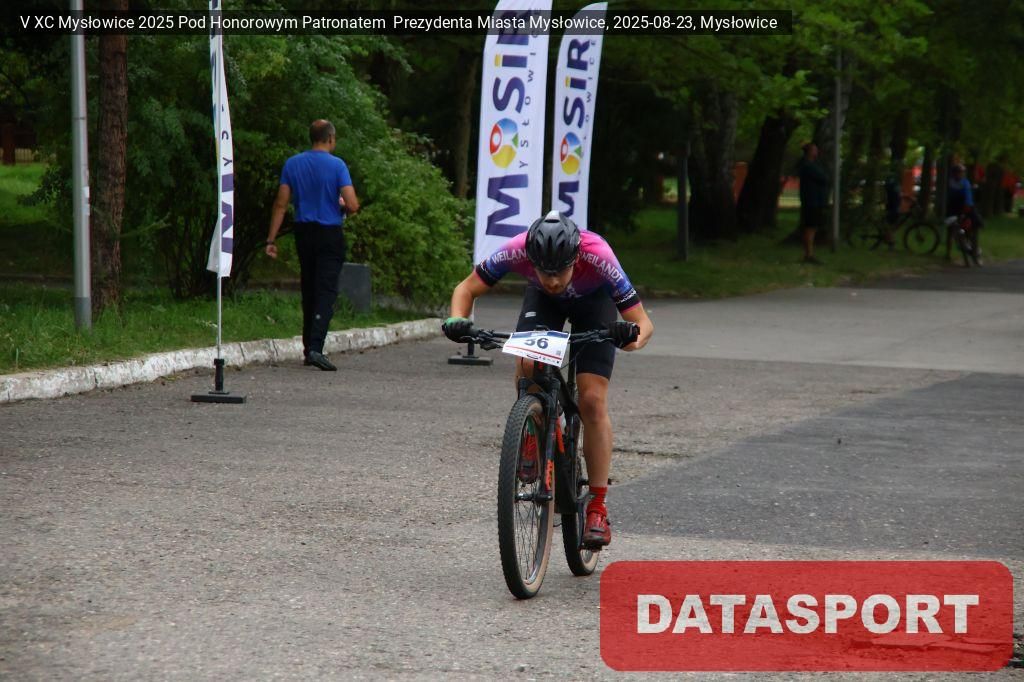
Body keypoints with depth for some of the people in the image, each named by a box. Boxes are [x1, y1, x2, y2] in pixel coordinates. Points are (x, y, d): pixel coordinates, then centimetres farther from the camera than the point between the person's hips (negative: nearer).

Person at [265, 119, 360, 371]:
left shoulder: (292, 164, 4)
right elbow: (352, 205, -15)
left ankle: (308, 349, 21)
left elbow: (281, 204, 2)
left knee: (309, 291, 16)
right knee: (326, 291, -8)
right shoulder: (337, 166, -9)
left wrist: (271, 239, 4)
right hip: (330, 235, -5)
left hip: (304, 233, 5)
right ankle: (316, 348, -22)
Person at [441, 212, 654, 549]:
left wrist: (632, 338, -57)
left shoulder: (597, 257, -40)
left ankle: (598, 509, -6)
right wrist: (457, 322, -41)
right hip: (543, 302, 2)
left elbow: (644, 322, -34)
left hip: (593, 300, -2)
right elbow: (467, 289, -21)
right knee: (527, 365, -28)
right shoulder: (517, 251, -37)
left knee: (593, 401, -14)